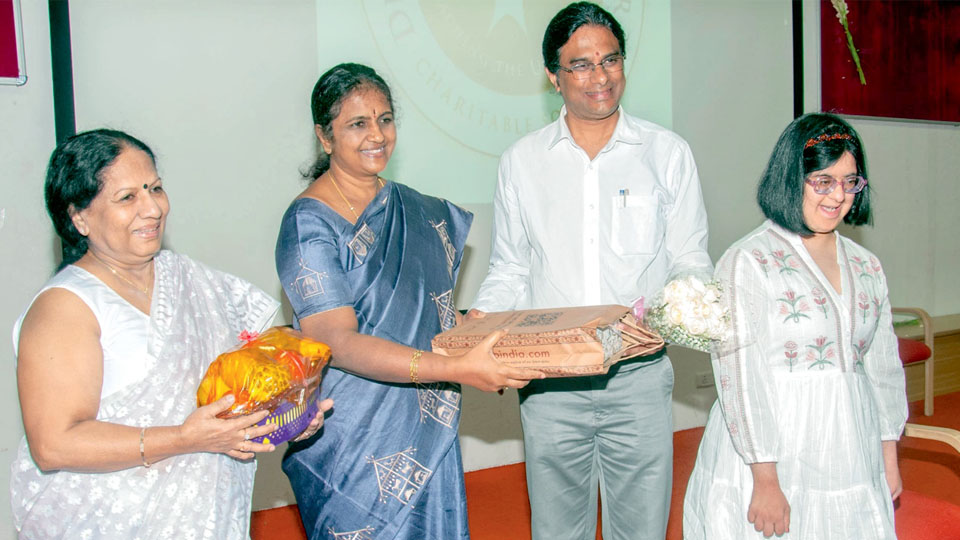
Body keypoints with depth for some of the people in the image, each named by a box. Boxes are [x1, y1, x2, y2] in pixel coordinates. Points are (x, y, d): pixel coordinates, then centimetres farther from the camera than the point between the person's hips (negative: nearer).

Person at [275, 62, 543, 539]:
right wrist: (456, 369, -30)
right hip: (354, 443, -5)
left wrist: (479, 331, -3)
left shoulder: (417, 211, 7)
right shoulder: (309, 224, -13)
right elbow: (337, 343, -22)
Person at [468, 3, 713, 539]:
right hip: (550, 383, 1)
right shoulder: (522, 161, 6)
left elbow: (692, 264, 4)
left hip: (639, 378, 0)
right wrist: (480, 318, -9)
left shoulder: (668, 152, 3)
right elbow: (510, 270, 10)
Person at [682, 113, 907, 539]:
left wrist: (889, 456, 14)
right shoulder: (748, 262, -12)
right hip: (775, 460, -6)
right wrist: (765, 480, -17)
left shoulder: (866, 267, 8)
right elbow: (741, 378, -16)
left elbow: (884, 364, 15)